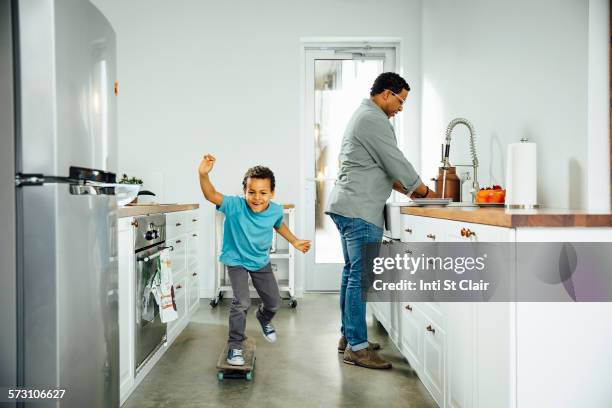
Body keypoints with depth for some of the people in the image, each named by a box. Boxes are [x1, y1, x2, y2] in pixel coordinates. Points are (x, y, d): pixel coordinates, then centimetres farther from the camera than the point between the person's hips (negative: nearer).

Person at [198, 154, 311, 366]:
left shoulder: (276, 210, -19)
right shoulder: (235, 205, -30)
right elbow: (211, 195, -45)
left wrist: (294, 241, 12)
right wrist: (203, 174, -62)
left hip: (261, 261, 4)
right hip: (237, 261, -4)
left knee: (274, 301, 15)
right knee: (242, 302, -18)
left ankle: (264, 319, 52)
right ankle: (235, 346, 4)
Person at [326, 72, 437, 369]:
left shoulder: (363, 116, 22)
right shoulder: (374, 119, -12)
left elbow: (380, 168, 24)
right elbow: (396, 162, -11)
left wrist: (409, 191, 18)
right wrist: (424, 192, 3)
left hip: (347, 206, 11)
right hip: (360, 210, -11)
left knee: (352, 272, 15)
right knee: (362, 276, -8)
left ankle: (348, 336, 24)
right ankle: (357, 347, -3)